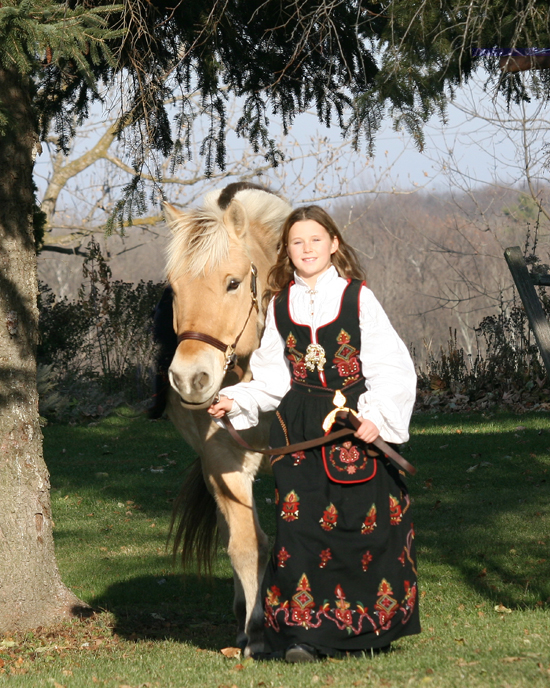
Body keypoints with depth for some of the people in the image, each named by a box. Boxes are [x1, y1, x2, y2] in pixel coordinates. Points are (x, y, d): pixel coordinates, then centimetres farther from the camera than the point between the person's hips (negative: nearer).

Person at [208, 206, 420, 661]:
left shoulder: (359, 298, -1)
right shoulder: (281, 306, 9)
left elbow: (392, 367, -5)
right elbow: (272, 376, 15)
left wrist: (377, 416, -16)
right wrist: (237, 401, 1)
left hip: (357, 423, -2)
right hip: (300, 428, 2)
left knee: (364, 522, 1)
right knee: (302, 524, -7)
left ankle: (363, 630, 13)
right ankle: (305, 631, -6)